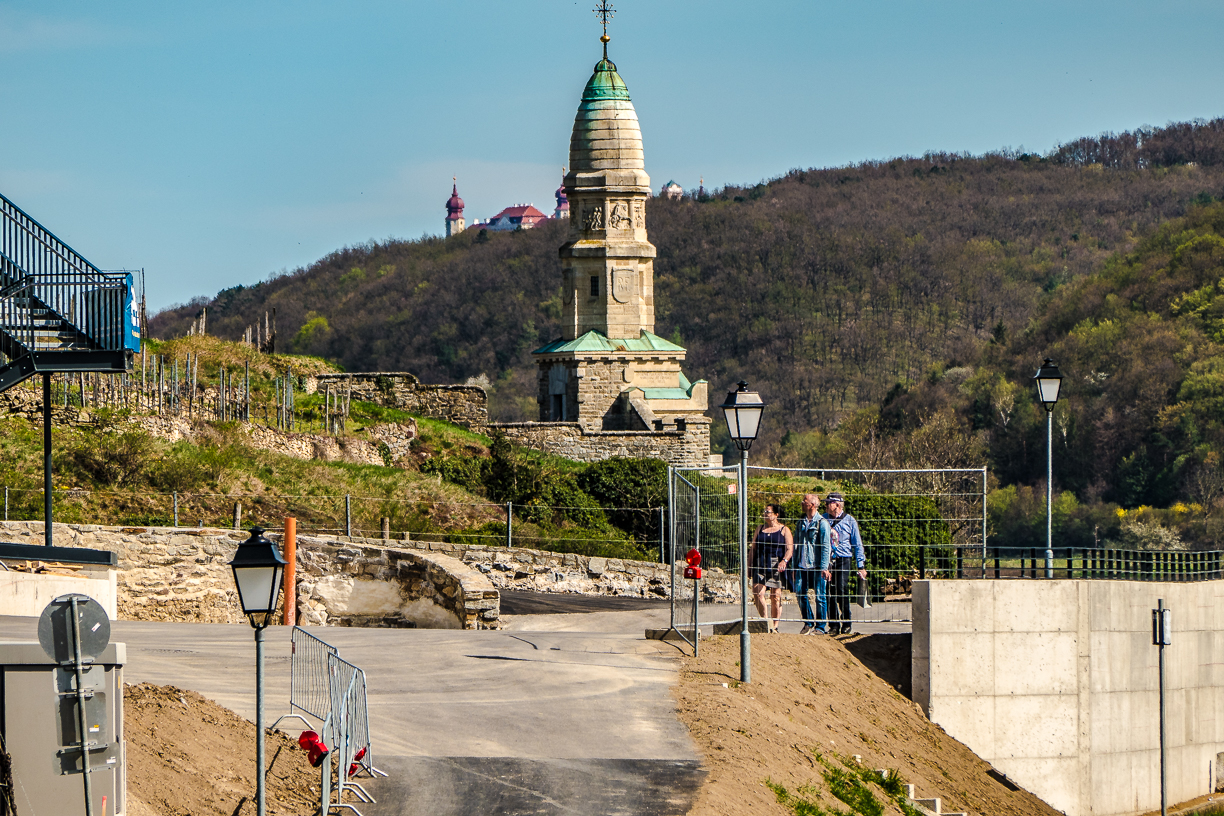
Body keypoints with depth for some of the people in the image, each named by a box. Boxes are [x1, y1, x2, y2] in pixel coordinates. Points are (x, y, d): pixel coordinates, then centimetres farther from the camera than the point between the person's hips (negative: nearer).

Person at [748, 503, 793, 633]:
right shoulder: (760, 529, 16)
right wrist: (749, 565, 10)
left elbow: (790, 549, -3)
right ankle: (766, 620, -7)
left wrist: (784, 561, -21)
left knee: (776, 597, 0)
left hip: (776, 567, -3)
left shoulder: (784, 530, 6)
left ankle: (774, 626, 6)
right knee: (758, 592, -16)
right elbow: (753, 548, 18)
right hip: (760, 567, 3)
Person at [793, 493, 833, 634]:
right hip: (802, 566, 6)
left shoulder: (822, 523, -4)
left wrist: (824, 567, -15)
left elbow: (826, 547, -8)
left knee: (820, 596, -2)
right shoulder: (801, 523, 14)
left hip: (817, 566, -6)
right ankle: (808, 623, 16)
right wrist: (794, 567, 13)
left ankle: (820, 626, 7)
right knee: (800, 593, 1)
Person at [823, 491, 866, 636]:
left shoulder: (849, 521, 4)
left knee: (842, 590, -12)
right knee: (829, 593, 0)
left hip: (843, 560, -3)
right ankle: (834, 625, 8)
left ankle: (846, 624, 1)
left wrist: (860, 566, 2)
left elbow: (857, 544, 6)